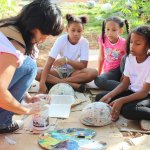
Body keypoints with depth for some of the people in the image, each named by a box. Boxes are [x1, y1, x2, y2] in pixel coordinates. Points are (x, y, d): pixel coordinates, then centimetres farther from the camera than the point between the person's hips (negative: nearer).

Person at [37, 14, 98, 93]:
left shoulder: (84, 42, -13)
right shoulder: (61, 40, -17)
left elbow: (83, 66, -17)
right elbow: (49, 62, -26)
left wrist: (67, 60, -32)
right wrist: (42, 83, -38)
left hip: (74, 72, 1)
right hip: (59, 70, 0)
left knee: (93, 72, -29)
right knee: (38, 73, -28)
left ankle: (55, 81, -24)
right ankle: (73, 84, -32)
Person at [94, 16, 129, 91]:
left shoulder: (123, 43, -15)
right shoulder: (103, 39, -7)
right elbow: (101, 58, 4)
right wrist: (98, 74, 7)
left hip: (121, 69, -2)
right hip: (110, 72, 2)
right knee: (98, 80, -31)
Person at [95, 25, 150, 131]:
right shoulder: (130, 57, -1)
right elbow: (125, 84, 0)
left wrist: (121, 100, -33)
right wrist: (109, 96, -16)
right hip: (132, 92, 7)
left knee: (129, 110, -37)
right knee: (100, 98, -8)